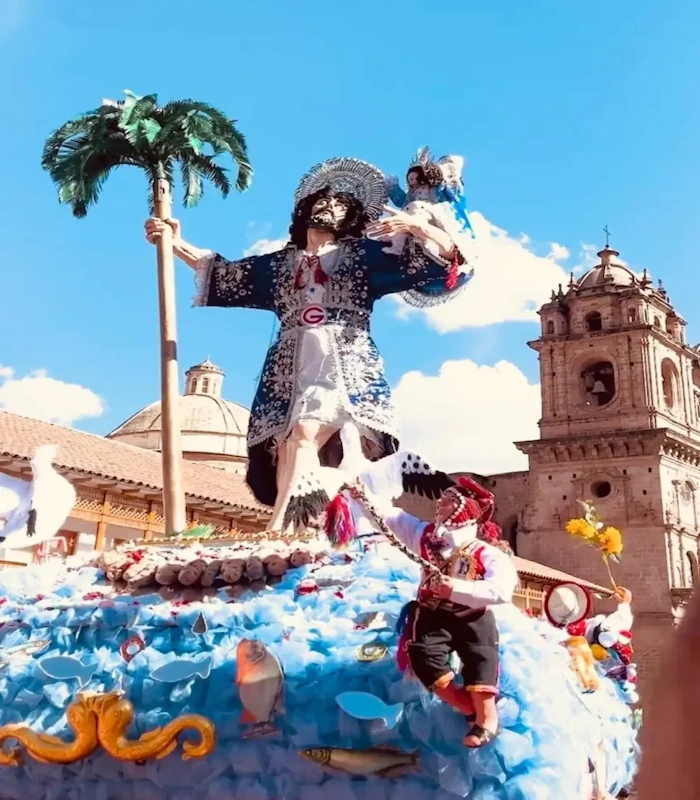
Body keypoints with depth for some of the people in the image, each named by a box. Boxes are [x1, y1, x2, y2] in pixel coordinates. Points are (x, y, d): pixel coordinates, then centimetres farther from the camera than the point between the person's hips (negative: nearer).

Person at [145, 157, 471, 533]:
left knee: (305, 434, -27)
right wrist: (176, 242, 20)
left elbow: (447, 257, 12)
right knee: (286, 450, -14)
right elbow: (224, 274, 28)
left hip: (343, 365, -4)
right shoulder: (281, 263, 27)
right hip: (291, 369, 4)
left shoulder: (364, 255, 16)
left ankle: (276, 532, -34)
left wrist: (416, 225, -7)